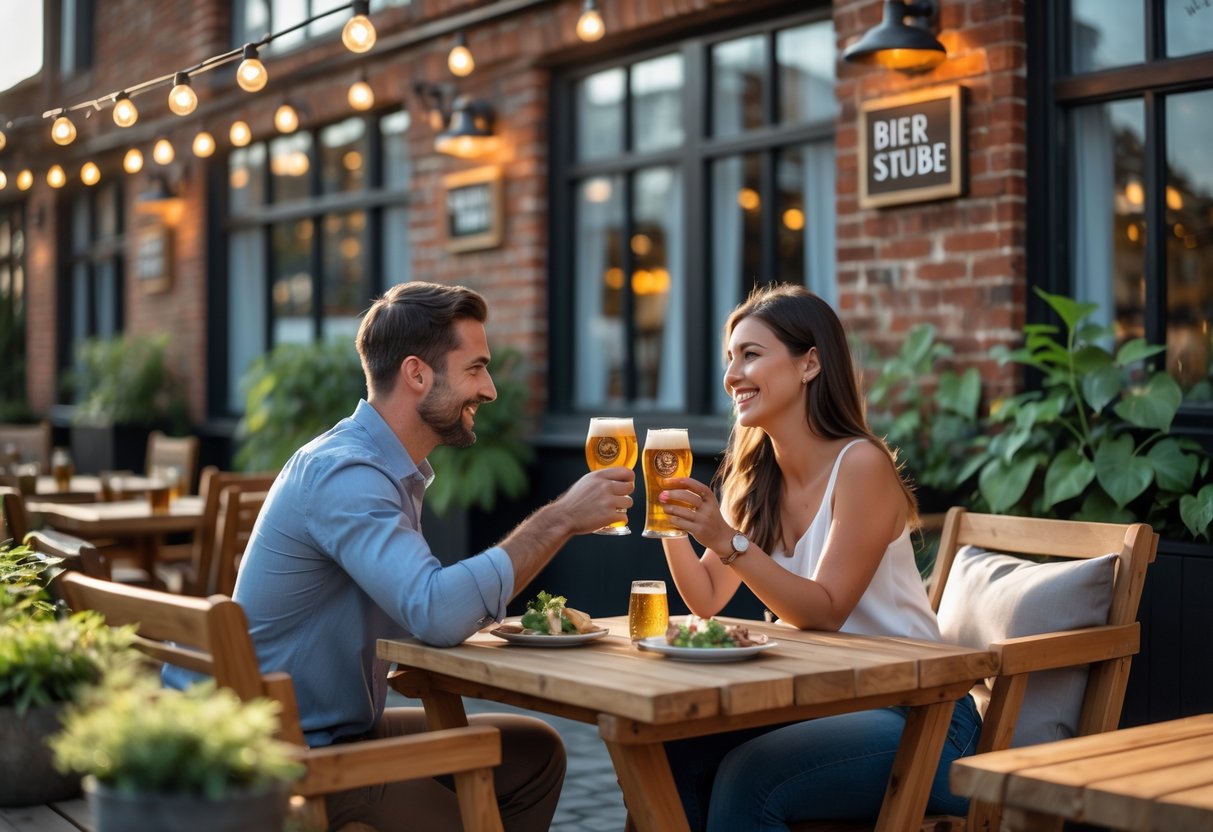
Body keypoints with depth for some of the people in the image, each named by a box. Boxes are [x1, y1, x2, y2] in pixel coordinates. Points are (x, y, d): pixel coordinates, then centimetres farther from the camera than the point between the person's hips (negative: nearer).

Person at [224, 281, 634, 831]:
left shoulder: (392, 468, 10)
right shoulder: (344, 474, -23)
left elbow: (419, 606, 11)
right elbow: (437, 613, -35)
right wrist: (560, 519, -27)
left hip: (350, 729, 10)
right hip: (295, 759, -10)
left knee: (534, 752, 7)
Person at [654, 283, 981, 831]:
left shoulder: (861, 464, -17)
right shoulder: (754, 477, 3)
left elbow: (824, 612, -21)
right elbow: (708, 601, 6)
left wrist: (729, 542, -32)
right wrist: (675, 525, -11)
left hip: (915, 713, -6)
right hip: (816, 698, 6)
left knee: (745, 778, -26)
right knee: (675, 752, -14)